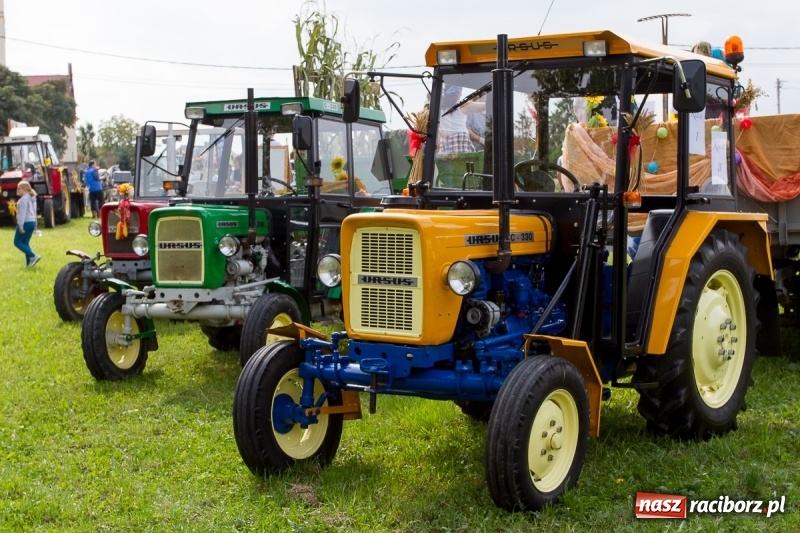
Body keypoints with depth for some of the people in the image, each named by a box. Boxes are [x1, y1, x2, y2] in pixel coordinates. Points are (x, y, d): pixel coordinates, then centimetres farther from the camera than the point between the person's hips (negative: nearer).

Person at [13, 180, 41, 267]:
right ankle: (29, 262, 7)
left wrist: (21, 226, -22)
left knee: (17, 242, -2)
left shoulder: (24, 199, -14)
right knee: (25, 242, 13)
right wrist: (35, 225, 24)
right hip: (32, 222, 9)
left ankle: (33, 256, -14)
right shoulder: (32, 198, 16)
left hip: (25, 223, -9)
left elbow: (22, 213, -20)